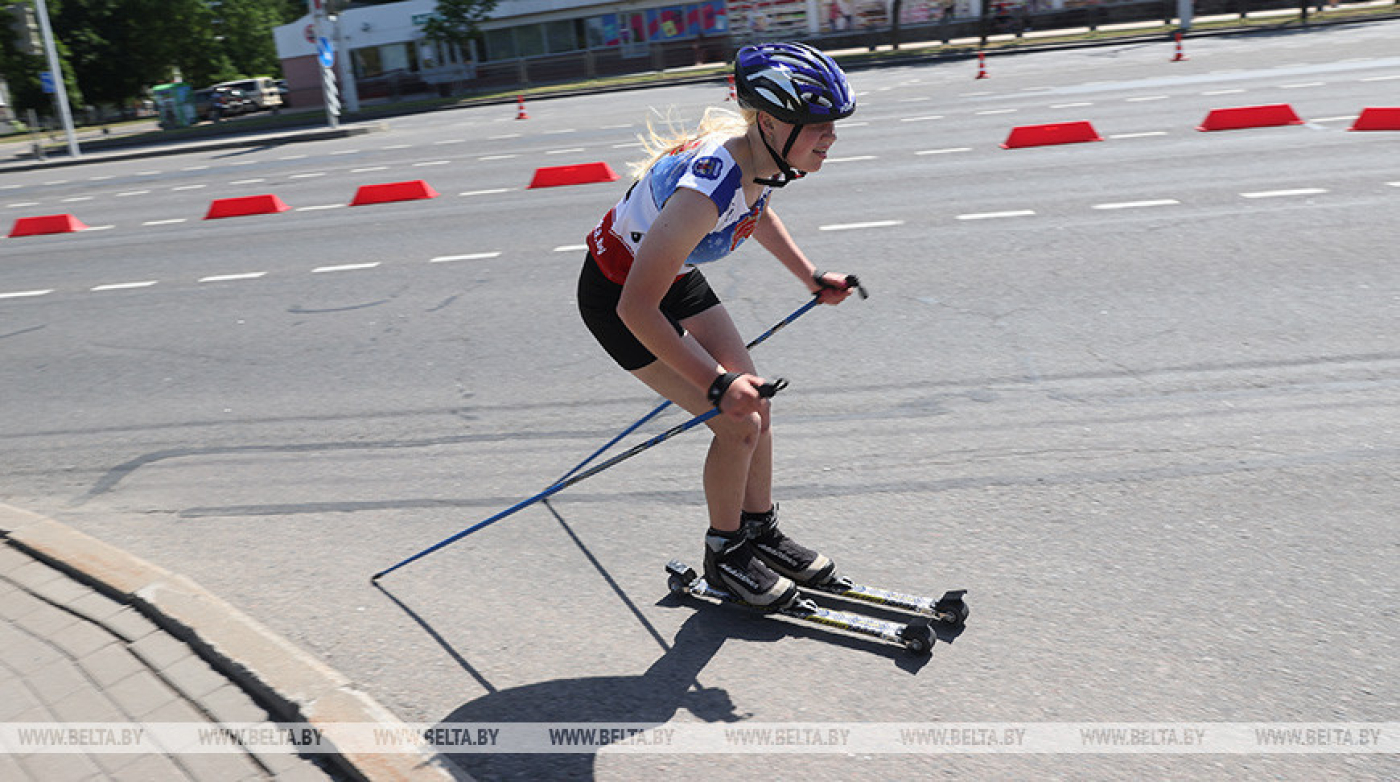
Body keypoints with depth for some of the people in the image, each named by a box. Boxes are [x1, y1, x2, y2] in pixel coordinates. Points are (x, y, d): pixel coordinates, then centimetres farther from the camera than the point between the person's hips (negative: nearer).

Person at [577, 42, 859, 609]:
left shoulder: (764, 157, -13)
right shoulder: (708, 189, -39)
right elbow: (637, 308, -37)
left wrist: (812, 278, 12)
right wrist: (717, 385, -35)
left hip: (675, 276, 8)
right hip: (616, 297, -8)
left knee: (755, 404, 8)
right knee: (738, 423, -10)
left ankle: (761, 532, 30)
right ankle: (724, 555, 15)